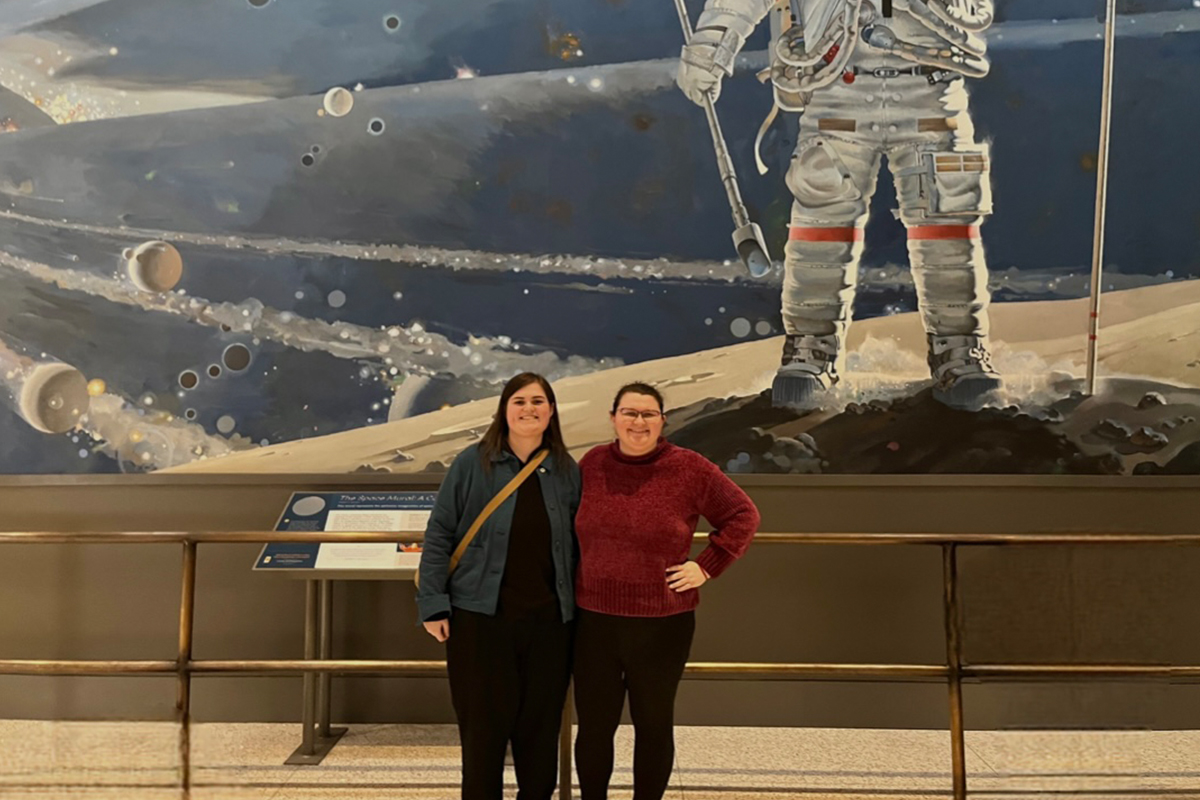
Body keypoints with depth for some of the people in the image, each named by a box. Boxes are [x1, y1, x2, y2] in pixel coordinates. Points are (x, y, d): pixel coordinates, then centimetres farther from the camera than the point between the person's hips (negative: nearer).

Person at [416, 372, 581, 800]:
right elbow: (439, 535, -3)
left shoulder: (568, 471, 4)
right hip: (480, 617, -2)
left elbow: (579, 544, 10)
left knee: (540, 725, 12)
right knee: (484, 725, 7)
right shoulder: (473, 463, -5)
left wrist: (579, 607, 8)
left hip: (548, 620, 3)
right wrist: (433, 604, -8)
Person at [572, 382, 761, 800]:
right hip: (594, 621, 2)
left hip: (661, 624, -2)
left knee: (654, 725, 14)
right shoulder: (591, 464, 0)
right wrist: (571, 581, 9)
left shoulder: (689, 467, -8)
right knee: (594, 726, 12)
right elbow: (571, 526, 17)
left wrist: (707, 566, -7)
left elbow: (743, 515, -1)